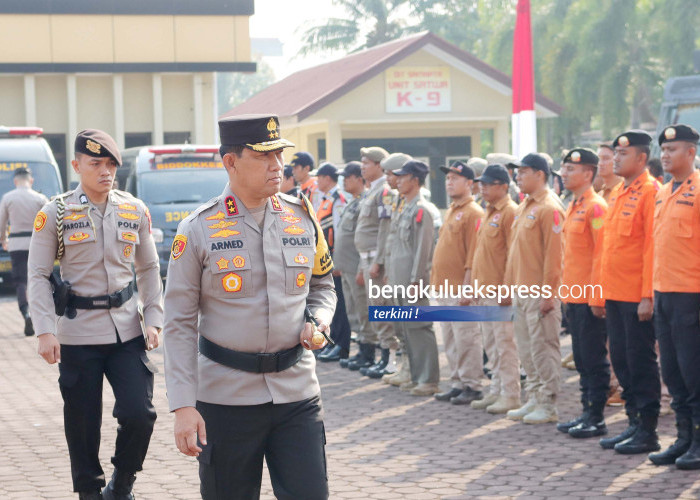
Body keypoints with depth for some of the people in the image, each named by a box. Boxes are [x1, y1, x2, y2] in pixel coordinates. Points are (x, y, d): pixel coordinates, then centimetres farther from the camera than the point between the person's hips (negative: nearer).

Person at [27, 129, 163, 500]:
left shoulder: (135, 211, 6)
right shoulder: (54, 214, -3)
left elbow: (149, 269, 13)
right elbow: (38, 275, -3)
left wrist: (153, 320, 3)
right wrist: (45, 331, -12)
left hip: (127, 332, 2)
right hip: (78, 336, -2)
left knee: (139, 415, -6)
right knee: (83, 425, 4)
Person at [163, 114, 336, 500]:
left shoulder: (302, 219, 5)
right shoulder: (198, 230, -6)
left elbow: (322, 285, 21)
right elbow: (179, 324, -5)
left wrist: (317, 320, -2)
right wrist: (183, 406, -11)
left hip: (297, 395, 3)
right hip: (226, 398, -3)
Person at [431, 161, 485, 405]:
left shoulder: (473, 213, -11)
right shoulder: (451, 211, 18)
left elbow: (474, 252, -16)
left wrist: (467, 284, -19)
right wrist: (436, 275, 18)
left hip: (461, 289, -10)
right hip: (445, 288, 10)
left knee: (466, 338, -5)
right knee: (450, 340, 12)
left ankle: (472, 386, 1)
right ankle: (457, 383, 19)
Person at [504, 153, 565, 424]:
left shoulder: (549, 209, -12)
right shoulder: (523, 208, 16)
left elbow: (553, 254, -16)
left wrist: (548, 292, -18)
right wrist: (510, 284, 16)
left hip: (540, 292, -9)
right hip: (521, 291, 9)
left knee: (543, 348, -4)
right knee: (526, 348, 13)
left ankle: (548, 405, 2)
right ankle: (534, 399, 21)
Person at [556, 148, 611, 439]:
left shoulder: (596, 207, -13)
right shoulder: (572, 207, 15)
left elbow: (602, 252, -17)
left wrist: (596, 296, -19)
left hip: (590, 297, -9)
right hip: (574, 296, 9)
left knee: (594, 358, -3)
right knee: (582, 358, 13)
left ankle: (597, 419, 2)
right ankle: (587, 412, 19)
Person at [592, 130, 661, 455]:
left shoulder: (650, 192, -12)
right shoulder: (617, 193, 14)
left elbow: (653, 246, -16)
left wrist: (649, 296, -19)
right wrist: (601, 292, 16)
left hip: (638, 297, -8)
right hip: (615, 294, 8)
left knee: (640, 361, -2)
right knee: (621, 360, 11)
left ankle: (648, 432, 5)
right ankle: (634, 424, 20)